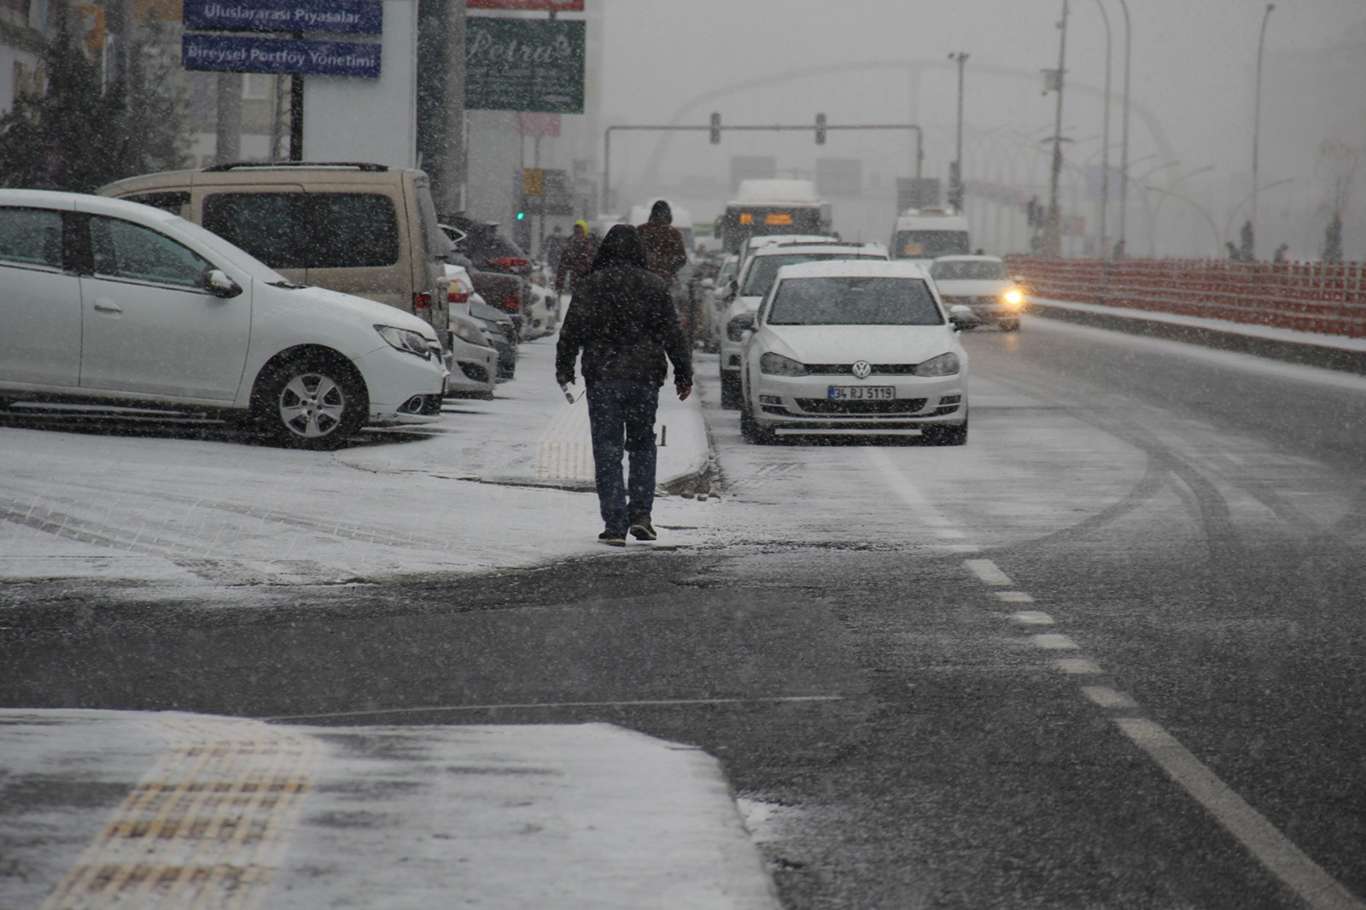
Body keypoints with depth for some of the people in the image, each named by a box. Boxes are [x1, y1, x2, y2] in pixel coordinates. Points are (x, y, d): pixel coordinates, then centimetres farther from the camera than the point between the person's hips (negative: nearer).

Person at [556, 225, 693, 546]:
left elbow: (571, 331, -2)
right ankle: (640, 513, 5)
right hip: (644, 377, 2)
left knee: (607, 451, 1)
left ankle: (615, 525, -4)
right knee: (643, 444, 17)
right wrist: (684, 375, 10)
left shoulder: (590, 286, -2)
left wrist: (564, 369, 8)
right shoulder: (655, 286, 2)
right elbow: (673, 334, 3)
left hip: (602, 378, -1)